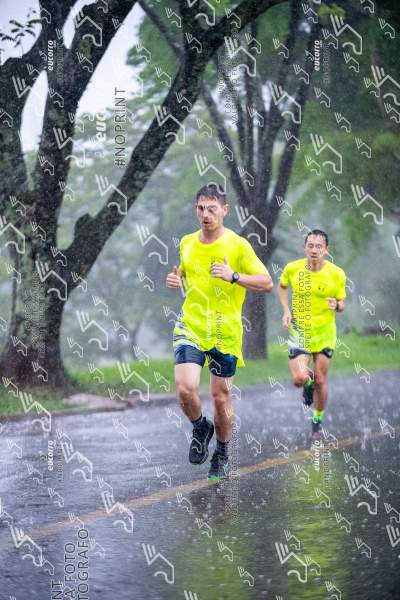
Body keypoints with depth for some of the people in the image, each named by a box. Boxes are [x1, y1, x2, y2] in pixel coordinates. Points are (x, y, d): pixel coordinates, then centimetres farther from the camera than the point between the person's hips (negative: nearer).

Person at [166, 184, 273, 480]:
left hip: (226, 331, -2)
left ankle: (222, 453, 26)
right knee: (185, 389, -16)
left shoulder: (238, 245, -7)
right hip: (190, 327, 2)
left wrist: (233, 276, -21)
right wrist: (175, 279, 1)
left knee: (221, 396, 4)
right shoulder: (187, 243, 6)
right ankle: (201, 427, 15)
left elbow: (267, 283, -7)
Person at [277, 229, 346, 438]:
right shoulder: (292, 269, -9)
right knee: (299, 379, -14)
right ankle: (309, 383, 25)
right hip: (298, 331, 0)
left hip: (324, 333, 0)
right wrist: (286, 310, -1)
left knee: (320, 381, 5)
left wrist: (336, 305, -23)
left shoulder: (336, 274, -10)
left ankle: (317, 421, 29)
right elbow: (282, 286, 13)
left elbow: (341, 305, 1)